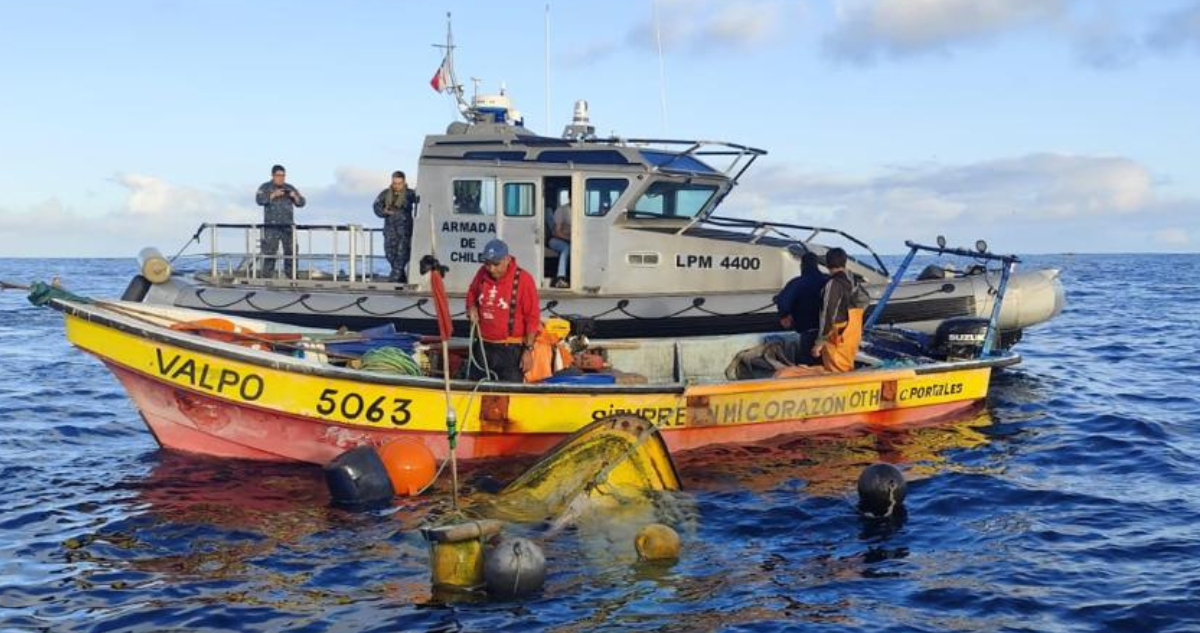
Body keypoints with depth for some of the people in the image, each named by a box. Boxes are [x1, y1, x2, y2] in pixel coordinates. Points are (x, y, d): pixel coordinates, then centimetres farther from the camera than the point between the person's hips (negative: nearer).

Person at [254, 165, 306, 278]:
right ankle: (267, 277, -3)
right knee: (269, 253, -6)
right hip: (271, 226, -3)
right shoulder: (265, 187, 7)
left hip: (288, 226, 3)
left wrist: (295, 197, -7)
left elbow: (302, 203, 13)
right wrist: (273, 195, -18)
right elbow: (259, 200, -10)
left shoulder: (290, 188, 16)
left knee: (291, 252, -1)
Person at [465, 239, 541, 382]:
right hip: (483, 347, 5)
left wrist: (528, 350, -12)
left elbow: (532, 318, -11)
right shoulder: (482, 274, 1)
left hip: (510, 350, -5)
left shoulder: (523, 279, -13)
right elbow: (471, 294, 22)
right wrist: (472, 308, -1)